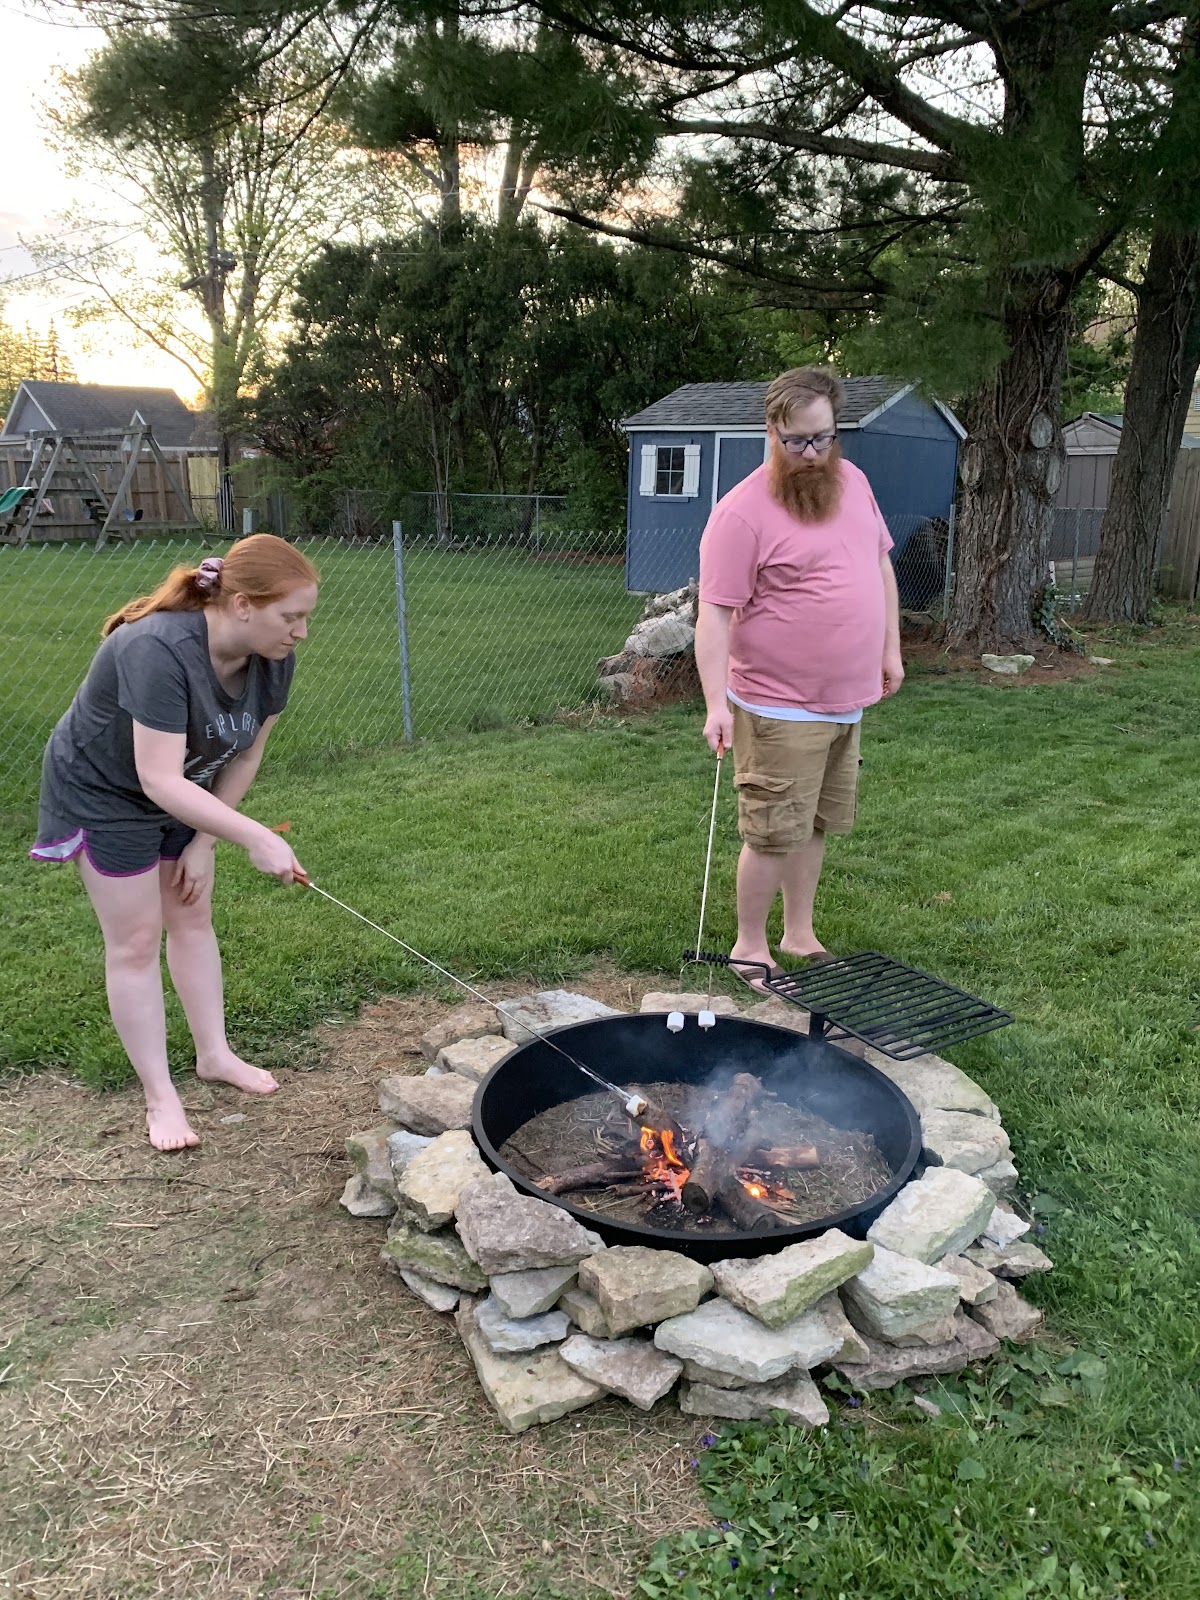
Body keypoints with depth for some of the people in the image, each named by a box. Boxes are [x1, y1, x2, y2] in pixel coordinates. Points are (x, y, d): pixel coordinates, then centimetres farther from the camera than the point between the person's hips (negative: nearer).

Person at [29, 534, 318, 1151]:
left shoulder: (272, 657, -16)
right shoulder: (160, 650, -38)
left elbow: (245, 755, -6)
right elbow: (160, 782, -40)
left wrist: (203, 843, -6)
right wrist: (257, 839, -44)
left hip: (185, 791, 7)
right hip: (104, 790, -6)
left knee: (193, 919, 14)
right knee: (135, 941, -1)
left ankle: (214, 1054, 29)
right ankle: (159, 1095, 11)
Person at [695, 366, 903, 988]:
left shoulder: (851, 480, 8)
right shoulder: (742, 513, -16)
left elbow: (880, 564, 19)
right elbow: (715, 613, -19)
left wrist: (890, 651, 16)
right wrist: (716, 704, -25)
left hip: (846, 701, 7)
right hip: (780, 709, -7)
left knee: (817, 825, 16)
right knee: (774, 834, -2)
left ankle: (799, 935, 31)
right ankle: (750, 947, 16)